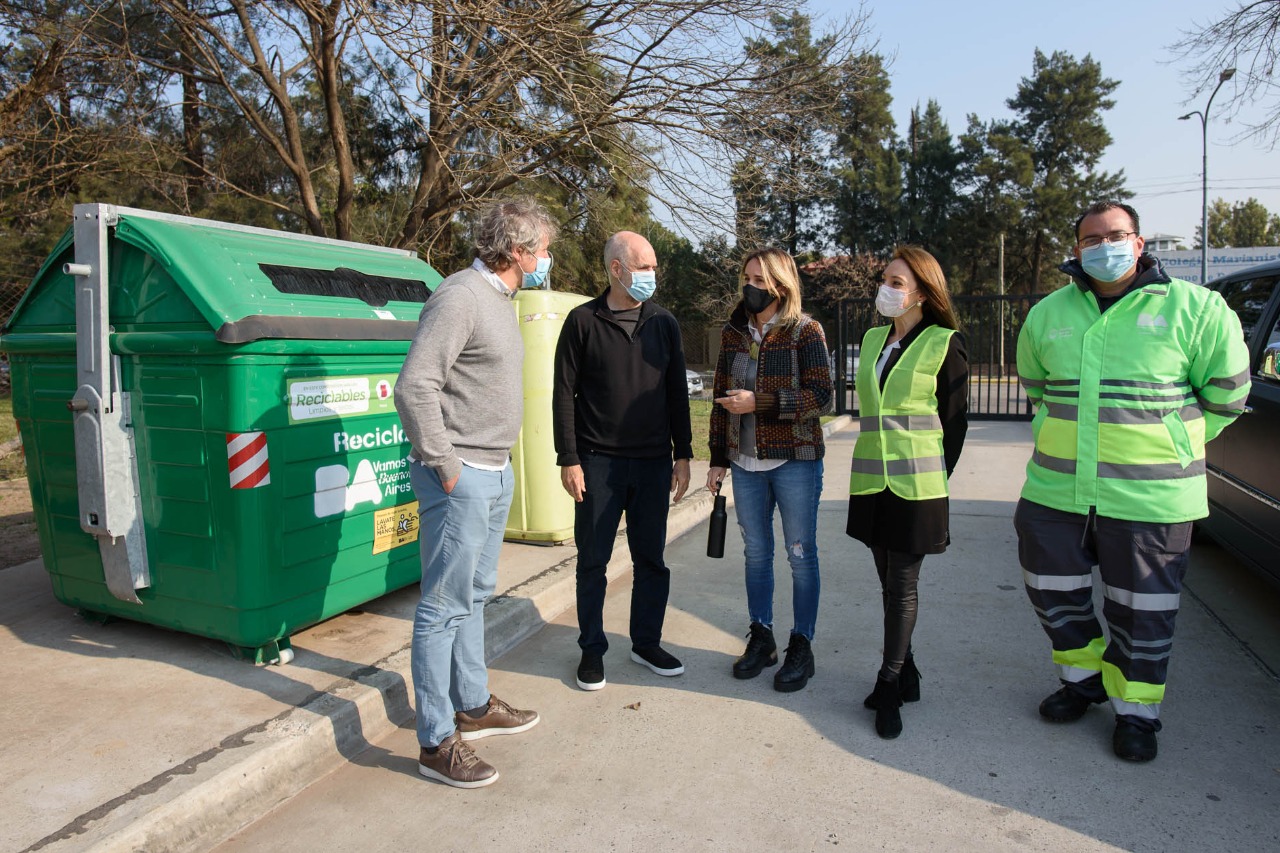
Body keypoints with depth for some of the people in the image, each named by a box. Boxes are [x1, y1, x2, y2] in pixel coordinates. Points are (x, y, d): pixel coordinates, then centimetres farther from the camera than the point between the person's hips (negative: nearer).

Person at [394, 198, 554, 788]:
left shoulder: (499, 300, 15)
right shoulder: (460, 297, -16)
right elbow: (415, 387, -23)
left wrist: (498, 461, 17)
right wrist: (445, 467, -19)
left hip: (496, 473, 10)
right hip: (460, 478, -10)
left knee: (474, 595, 18)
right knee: (445, 607, -1)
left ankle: (473, 706, 33)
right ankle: (437, 743, 10)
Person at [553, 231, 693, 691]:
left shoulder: (664, 322, 8)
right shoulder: (583, 321, -2)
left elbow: (677, 393, 11)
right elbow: (564, 394, -3)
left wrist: (683, 455, 6)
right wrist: (568, 459, -8)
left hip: (653, 463, 3)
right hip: (598, 462, -3)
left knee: (651, 558, 10)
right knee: (592, 560, 6)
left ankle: (646, 643, 26)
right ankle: (592, 649, 21)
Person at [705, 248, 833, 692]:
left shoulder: (805, 331, -7)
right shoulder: (734, 332, 8)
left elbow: (821, 396, -13)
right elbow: (722, 400, 11)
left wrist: (759, 402, -19)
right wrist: (718, 459, 10)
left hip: (795, 461, -4)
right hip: (746, 463, 5)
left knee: (801, 554, 5)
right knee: (756, 553, 13)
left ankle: (801, 646, 19)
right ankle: (761, 638, 28)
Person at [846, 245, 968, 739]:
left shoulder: (945, 345, -6)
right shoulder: (872, 339, 11)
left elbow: (955, 421, -3)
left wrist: (935, 481, -2)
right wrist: (875, 462, 13)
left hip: (916, 485, -5)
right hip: (872, 482, 6)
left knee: (903, 587, 2)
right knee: (889, 583, 13)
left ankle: (889, 686, 14)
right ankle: (905, 675, 28)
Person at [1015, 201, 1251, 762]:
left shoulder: (1192, 308, -3)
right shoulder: (1047, 314, 7)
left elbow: (1226, 387, 6)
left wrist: (1177, 443, 7)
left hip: (1149, 499, -3)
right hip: (1055, 491, 4)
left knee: (1141, 610, 8)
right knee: (1052, 590, 14)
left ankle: (1136, 710, 28)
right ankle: (1083, 677, 38)